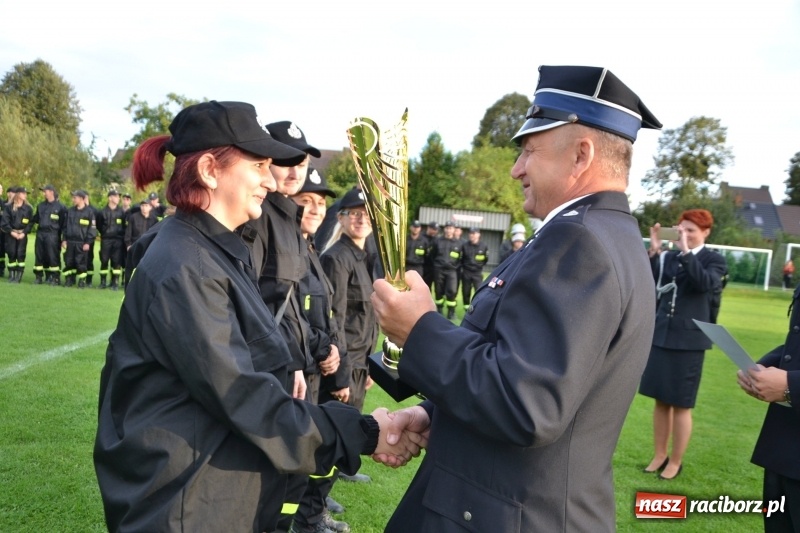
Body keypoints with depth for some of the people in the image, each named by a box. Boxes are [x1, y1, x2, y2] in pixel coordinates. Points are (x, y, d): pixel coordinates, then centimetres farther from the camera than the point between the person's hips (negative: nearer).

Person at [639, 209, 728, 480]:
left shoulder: (715, 260, -2)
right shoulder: (669, 257, 7)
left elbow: (704, 284, -22)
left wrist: (686, 252, -24)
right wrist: (654, 251, -12)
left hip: (689, 339, -4)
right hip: (661, 335, 4)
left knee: (681, 405, 4)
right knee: (661, 401, 13)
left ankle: (676, 461, 19)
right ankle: (660, 455, 27)